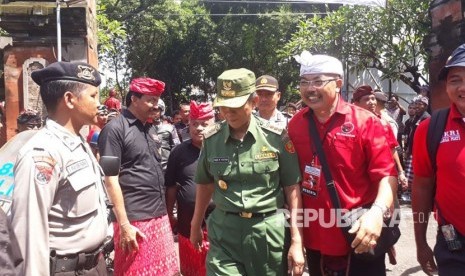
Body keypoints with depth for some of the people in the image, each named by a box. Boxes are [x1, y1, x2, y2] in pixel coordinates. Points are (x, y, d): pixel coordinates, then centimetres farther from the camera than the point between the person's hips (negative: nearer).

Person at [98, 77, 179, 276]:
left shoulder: (150, 129, 14)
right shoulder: (115, 129, -8)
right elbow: (111, 180, -12)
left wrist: (164, 211, 17)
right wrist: (124, 224, -16)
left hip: (159, 216, 7)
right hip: (134, 220, -7)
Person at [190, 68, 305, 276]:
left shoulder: (277, 137, -8)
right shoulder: (211, 138, 0)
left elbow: (292, 188, -4)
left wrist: (296, 240, -7)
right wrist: (196, 224, 21)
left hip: (270, 231, -1)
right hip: (224, 232, 1)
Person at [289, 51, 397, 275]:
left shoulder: (365, 122, -10)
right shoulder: (295, 124, 0)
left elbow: (386, 174, -12)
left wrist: (377, 212, -29)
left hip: (359, 238, -3)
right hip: (314, 240, 4)